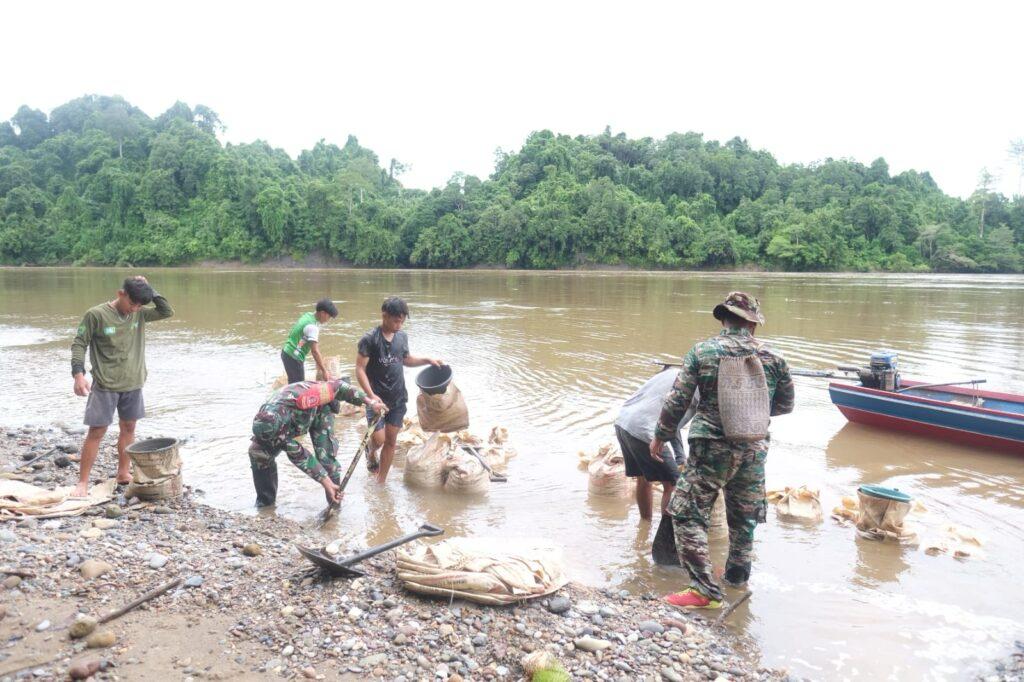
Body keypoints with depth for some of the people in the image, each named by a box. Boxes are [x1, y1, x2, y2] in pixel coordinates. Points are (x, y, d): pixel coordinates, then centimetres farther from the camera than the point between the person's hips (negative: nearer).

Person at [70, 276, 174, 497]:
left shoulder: (139, 314, 3)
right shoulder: (96, 314, -11)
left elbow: (167, 312, 1)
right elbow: (79, 344, -9)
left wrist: (150, 290, -6)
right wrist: (78, 373, -18)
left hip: (133, 384, 5)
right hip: (105, 385, -5)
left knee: (128, 428, 13)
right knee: (96, 432, -2)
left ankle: (124, 473, 26)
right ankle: (82, 482, 5)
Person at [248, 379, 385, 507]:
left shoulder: (302, 401, -46)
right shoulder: (265, 426, -32)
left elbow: (337, 386, -30)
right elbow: (298, 456, -26)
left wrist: (369, 401, -23)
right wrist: (327, 483, -27)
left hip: (319, 409, -2)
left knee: (326, 456, -18)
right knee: (257, 451, -9)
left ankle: (335, 504, 2)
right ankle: (265, 502, 7)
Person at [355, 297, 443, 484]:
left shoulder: (402, 337, 4)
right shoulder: (369, 339, -13)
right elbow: (360, 369, -15)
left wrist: (427, 360, 7)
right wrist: (371, 395, -24)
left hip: (398, 398, 5)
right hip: (377, 398, -5)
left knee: (391, 441, 7)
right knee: (379, 439, -8)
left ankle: (381, 481, 20)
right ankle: (371, 453, 28)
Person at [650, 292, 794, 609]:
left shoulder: (702, 351, -7)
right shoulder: (773, 358, 1)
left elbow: (677, 401, -7)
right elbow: (785, 405, 13)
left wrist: (660, 436, 7)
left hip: (712, 448, -4)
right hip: (754, 450, 4)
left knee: (687, 514, 3)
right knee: (744, 516, 20)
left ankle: (705, 589, -1)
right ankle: (737, 576, 38)